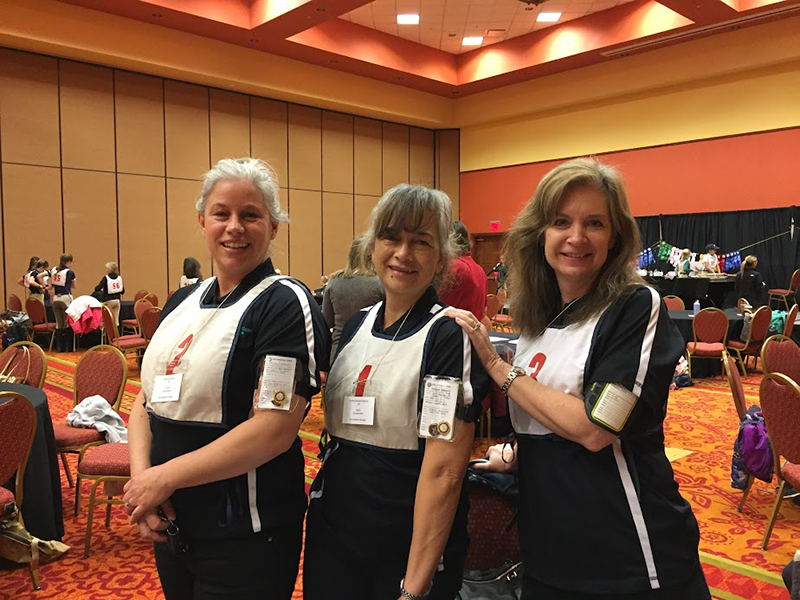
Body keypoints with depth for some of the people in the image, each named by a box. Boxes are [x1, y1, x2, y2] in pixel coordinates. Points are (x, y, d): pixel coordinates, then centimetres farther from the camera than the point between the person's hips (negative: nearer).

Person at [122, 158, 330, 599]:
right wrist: (141, 478, -9)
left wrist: (165, 477, -16)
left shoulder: (286, 305, -15)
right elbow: (146, 402, 9)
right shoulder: (182, 301, 7)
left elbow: (276, 429, -22)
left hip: (244, 535, -6)